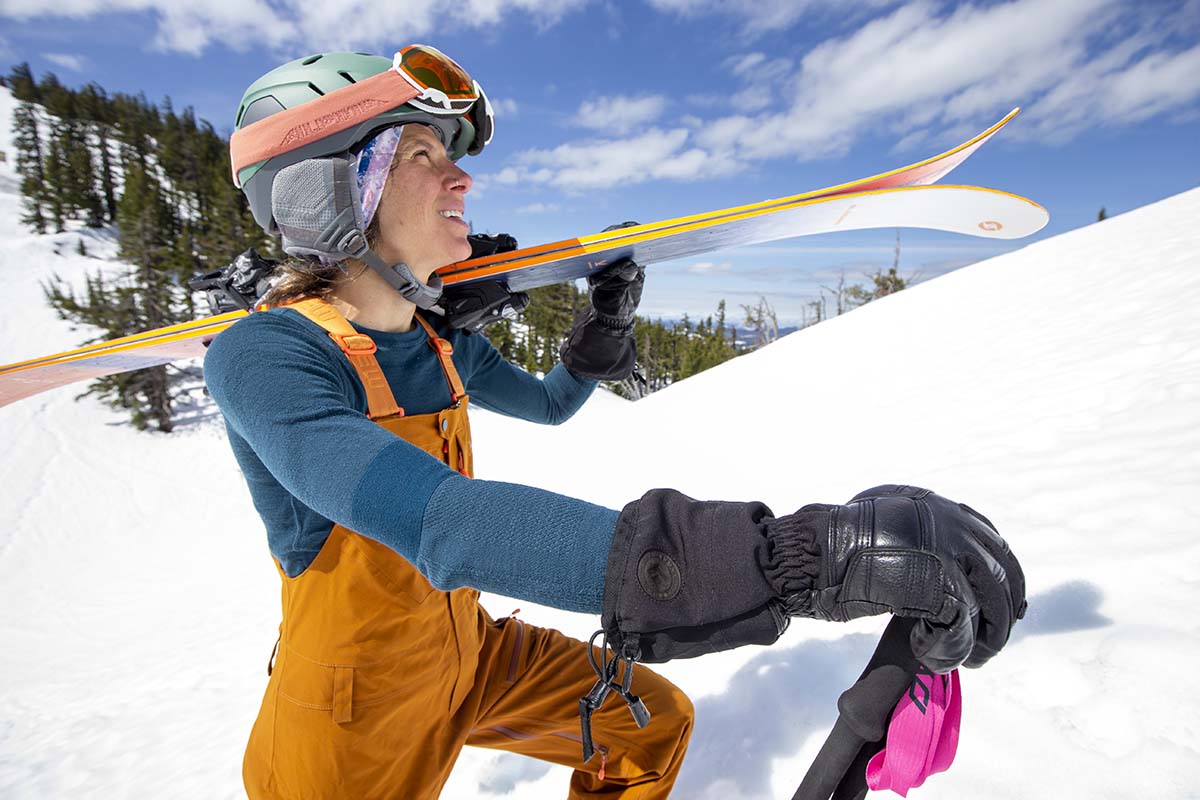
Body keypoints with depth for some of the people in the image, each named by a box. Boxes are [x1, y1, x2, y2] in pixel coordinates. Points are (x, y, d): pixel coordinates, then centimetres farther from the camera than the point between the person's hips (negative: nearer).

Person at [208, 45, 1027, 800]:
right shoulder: (262, 358, -26)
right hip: (356, 715, -5)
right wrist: (798, 556, -52)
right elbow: (437, 522, -44)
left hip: (467, 653, 6)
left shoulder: (439, 340, -4)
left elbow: (550, 402, 14)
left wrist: (608, 321, -6)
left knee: (654, 722, 12)